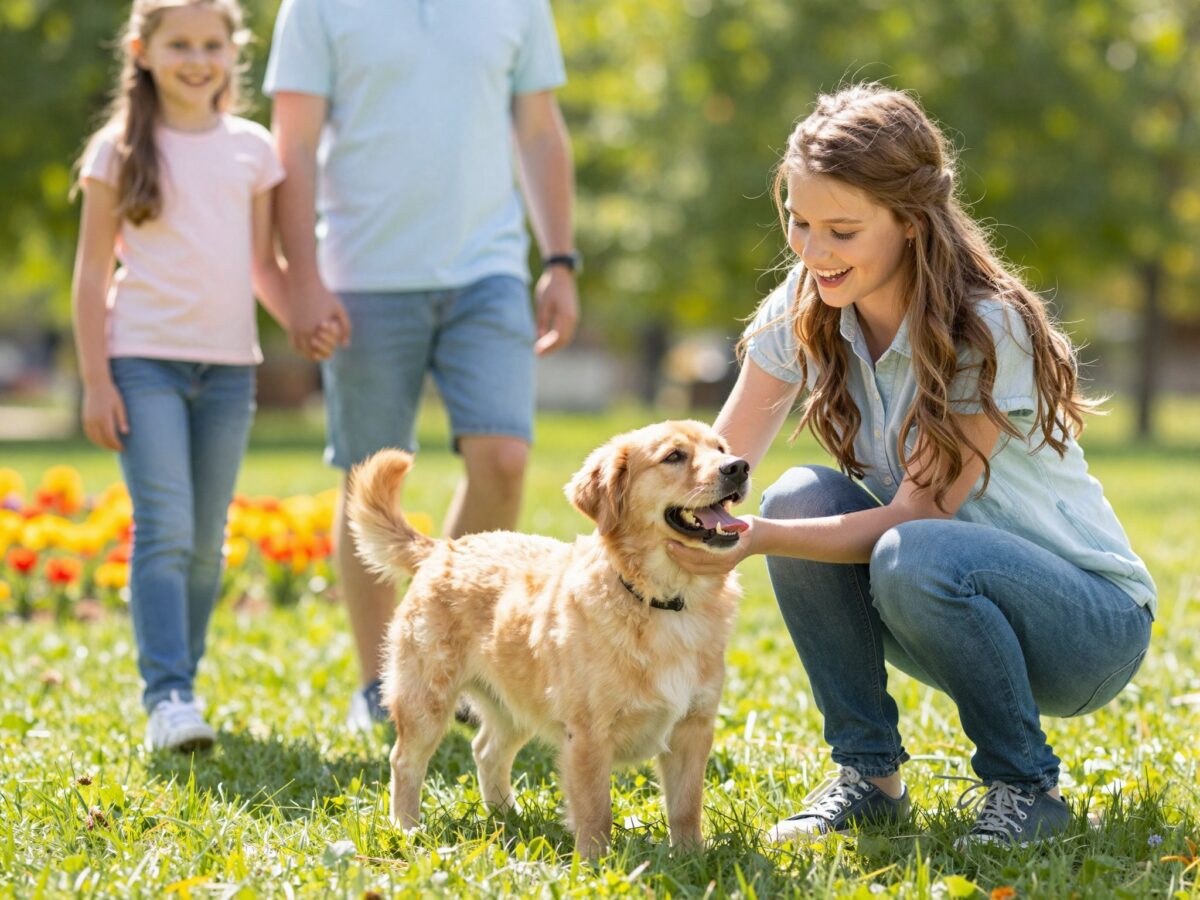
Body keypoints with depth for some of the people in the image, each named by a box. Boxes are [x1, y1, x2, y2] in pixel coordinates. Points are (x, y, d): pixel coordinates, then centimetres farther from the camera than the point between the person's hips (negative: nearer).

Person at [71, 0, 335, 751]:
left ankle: (183, 682, 20)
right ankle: (168, 698, -15)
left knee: (207, 542, 8)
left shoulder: (252, 148, 9)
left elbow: (264, 264, 13)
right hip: (144, 358, -3)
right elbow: (94, 270, 1)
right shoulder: (120, 149, 1)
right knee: (164, 530, -14)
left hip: (229, 362, 4)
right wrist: (96, 379, -5)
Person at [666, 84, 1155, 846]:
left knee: (915, 556, -35)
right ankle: (869, 775, -7)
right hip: (941, 608, 6)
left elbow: (913, 514, -26)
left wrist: (758, 540, -39)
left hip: (1092, 624, -6)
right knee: (802, 496, -20)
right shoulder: (805, 310, -6)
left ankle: (1026, 788, -11)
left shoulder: (987, 329, -24)